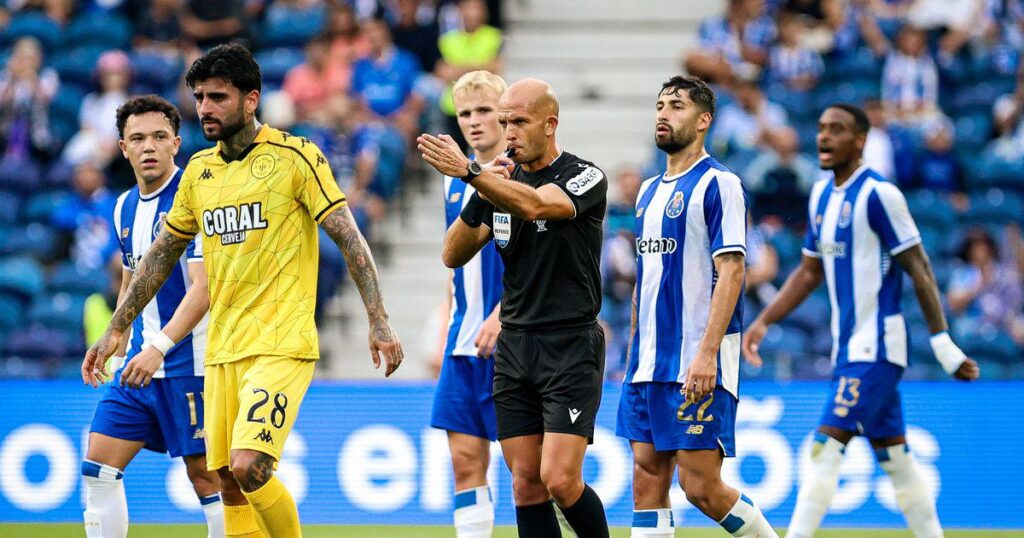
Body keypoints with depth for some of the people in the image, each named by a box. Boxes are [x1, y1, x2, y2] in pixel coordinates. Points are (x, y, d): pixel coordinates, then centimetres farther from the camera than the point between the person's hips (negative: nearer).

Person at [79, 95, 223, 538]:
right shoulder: (125, 207, 12)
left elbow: (202, 289, -20)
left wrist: (159, 347, -28)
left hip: (188, 363, -8)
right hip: (138, 363, 8)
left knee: (205, 474, -4)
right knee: (98, 466, 1)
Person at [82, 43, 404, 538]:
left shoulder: (295, 157, -6)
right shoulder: (199, 169, 12)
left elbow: (349, 238, -6)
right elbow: (162, 254, 21)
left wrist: (378, 320, -14)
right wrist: (116, 329, 19)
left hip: (282, 345, -6)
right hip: (222, 349, 6)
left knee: (248, 466, -20)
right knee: (229, 481, 3)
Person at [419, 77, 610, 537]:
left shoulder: (585, 178, -8)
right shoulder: (500, 183, 11)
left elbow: (535, 205, -30)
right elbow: (453, 255, 6)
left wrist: (469, 172, -41)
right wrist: (478, 198, -10)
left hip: (572, 347, -6)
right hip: (514, 345, 6)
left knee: (559, 479, -14)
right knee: (526, 485, 2)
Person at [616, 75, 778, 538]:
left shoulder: (717, 184, -8)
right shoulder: (649, 191, 17)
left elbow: (731, 271, -15)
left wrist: (707, 352, -23)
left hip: (698, 365, -8)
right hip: (650, 362, 8)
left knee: (701, 486, -9)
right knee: (647, 477, 3)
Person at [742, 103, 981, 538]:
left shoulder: (878, 194, -13)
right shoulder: (821, 196, 12)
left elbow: (919, 269, -13)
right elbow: (810, 272, 21)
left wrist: (942, 341, -15)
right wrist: (764, 322, 12)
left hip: (877, 345, -8)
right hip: (848, 348, 8)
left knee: (826, 447, -13)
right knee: (895, 457, 11)